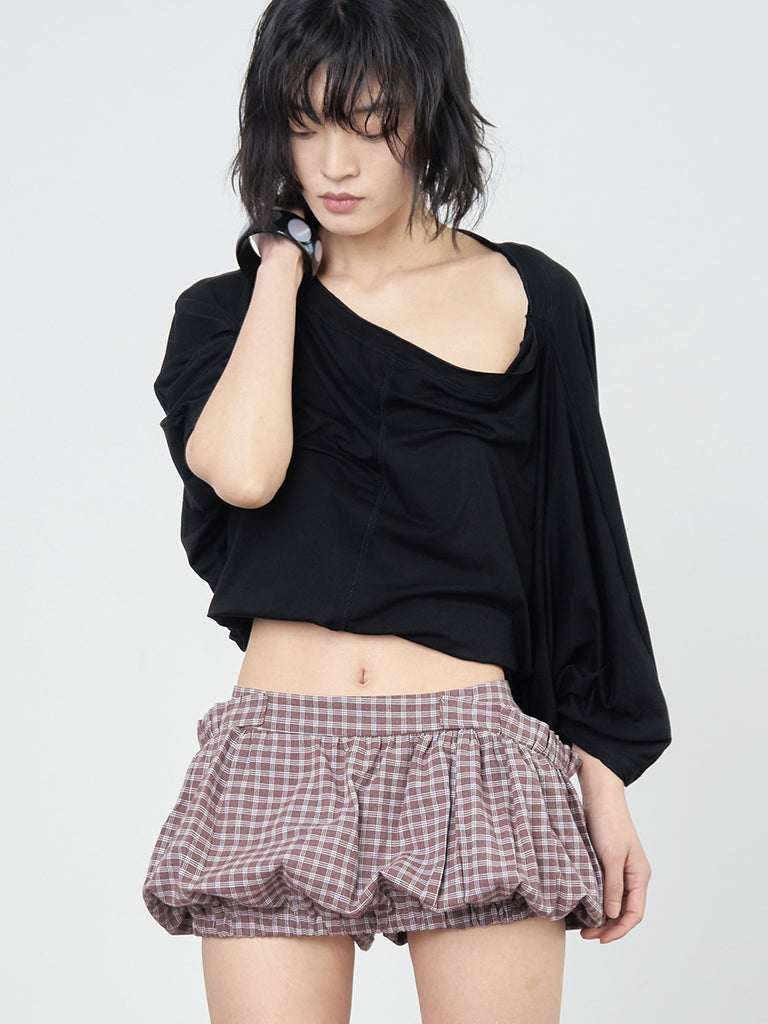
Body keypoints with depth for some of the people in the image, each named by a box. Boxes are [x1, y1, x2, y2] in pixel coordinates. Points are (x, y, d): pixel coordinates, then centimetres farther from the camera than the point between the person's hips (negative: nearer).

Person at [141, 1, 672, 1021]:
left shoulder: (528, 298, 6)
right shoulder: (229, 314, 8)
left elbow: (581, 551, 9)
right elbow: (241, 470, -15)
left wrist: (604, 784, 6)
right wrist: (282, 265, -1)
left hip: (474, 761, 0)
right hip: (278, 770, 1)